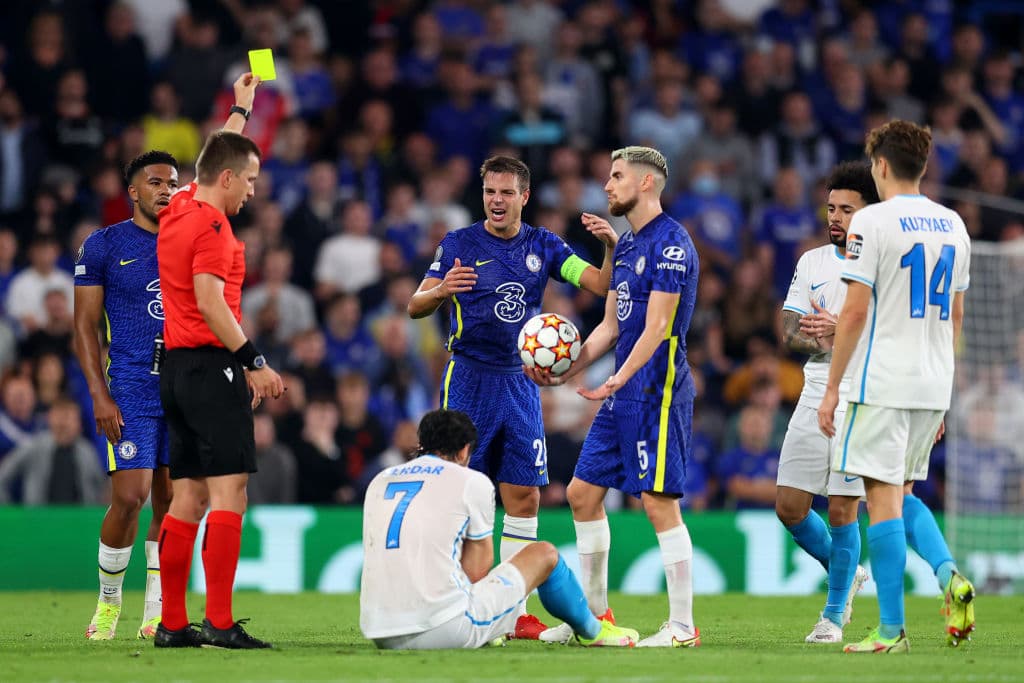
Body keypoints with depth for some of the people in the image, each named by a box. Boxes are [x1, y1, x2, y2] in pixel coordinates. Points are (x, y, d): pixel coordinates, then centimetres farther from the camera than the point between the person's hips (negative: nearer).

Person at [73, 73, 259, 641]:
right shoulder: (103, 246, 0)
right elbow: (85, 326, 0)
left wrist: (240, 108, 6)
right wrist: (100, 395, -8)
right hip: (131, 390, -4)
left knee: (171, 501, 3)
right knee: (129, 497, -12)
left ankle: (157, 612, 11)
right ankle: (108, 600, 7)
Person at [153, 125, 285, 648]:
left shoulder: (178, 211, 14)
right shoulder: (210, 225, -12)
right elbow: (210, 300, -20)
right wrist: (254, 362, -20)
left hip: (176, 366, 10)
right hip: (212, 366, -10)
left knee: (188, 497, 10)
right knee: (228, 493, -11)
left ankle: (172, 624, 9)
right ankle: (219, 623, -17)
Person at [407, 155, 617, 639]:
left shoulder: (542, 247, 7)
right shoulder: (459, 245, -2)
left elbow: (602, 285, 2)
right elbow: (415, 307, -5)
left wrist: (611, 246, -18)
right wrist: (440, 290, -27)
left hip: (520, 382, 4)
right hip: (469, 379, -4)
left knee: (524, 497, 2)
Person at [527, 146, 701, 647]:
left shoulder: (672, 244, -12)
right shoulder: (627, 245, 17)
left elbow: (656, 328, -19)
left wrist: (619, 379, -28)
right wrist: (566, 371, 15)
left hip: (656, 391, -10)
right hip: (622, 396, 10)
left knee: (660, 504, -10)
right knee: (583, 492, 11)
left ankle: (682, 626, -5)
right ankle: (594, 613, 20)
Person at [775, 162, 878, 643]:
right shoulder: (812, 262, 11)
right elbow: (789, 330, 8)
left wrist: (842, 329, -24)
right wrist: (817, 339, -14)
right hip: (815, 394, 5)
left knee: (842, 510, -6)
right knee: (789, 506, 4)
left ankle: (834, 614, 9)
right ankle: (847, 573, 28)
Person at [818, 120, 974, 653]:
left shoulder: (873, 221, -9)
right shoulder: (952, 225, 11)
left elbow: (855, 312, -12)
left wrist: (832, 390, -6)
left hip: (882, 384, -7)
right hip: (932, 387, 7)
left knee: (884, 498, -3)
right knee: (901, 495, 18)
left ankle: (891, 631, -4)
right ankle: (950, 575, -5)